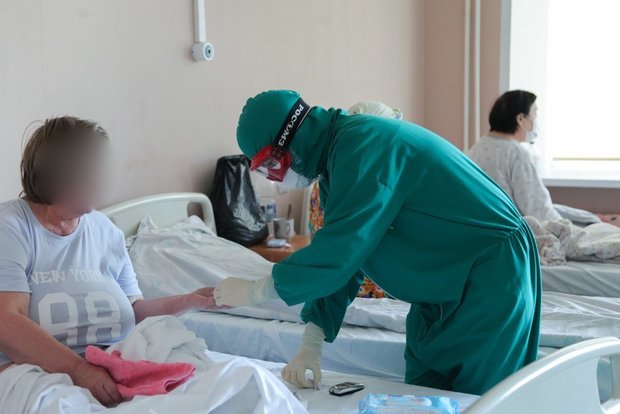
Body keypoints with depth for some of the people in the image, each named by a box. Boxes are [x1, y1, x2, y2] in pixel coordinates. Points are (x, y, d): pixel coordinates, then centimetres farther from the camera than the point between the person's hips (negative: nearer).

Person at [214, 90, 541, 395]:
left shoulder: (363, 145, -24)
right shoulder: (337, 150, 6)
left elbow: (339, 253, -29)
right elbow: (338, 255, 7)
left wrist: (252, 292, -16)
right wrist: (310, 347, -1)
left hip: (491, 277, -9)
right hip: (444, 288, 9)